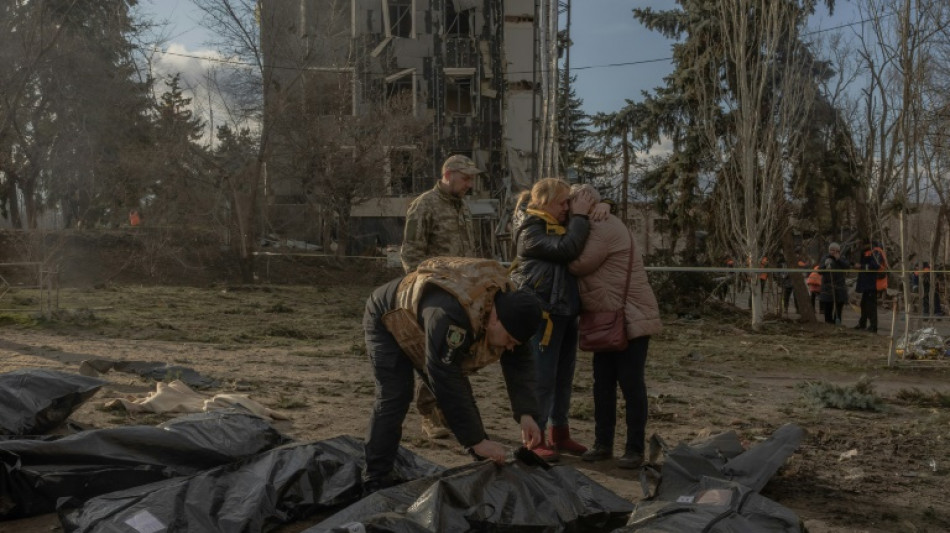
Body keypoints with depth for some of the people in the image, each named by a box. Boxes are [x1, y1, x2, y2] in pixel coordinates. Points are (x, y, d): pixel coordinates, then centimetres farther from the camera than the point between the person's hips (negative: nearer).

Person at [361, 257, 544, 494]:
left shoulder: (508, 304, -20)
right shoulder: (450, 315, -46)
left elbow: (520, 362, -11)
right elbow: (446, 382, -43)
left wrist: (526, 414, -24)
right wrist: (477, 441, -37)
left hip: (419, 328, 7)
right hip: (388, 320, -7)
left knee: (459, 393, 2)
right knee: (394, 398, -18)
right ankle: (376, 479, -6)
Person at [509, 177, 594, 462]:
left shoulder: (563, 225, 14)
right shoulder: (531, 230, -11)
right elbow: (566, 249, -24)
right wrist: (580, 217, -15)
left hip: (566, 312, 9)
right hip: (543, 313, -9)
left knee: (564, 376, 14)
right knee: (543, 377, -4)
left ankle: (560, 433, 25)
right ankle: (536, 438, 6)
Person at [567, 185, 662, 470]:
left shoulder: (604, 229, -16)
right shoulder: (597, 229, 16)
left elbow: (578, 264, -20)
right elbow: (584, 265, 12)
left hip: (630, 318, -10)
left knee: (631, 384, -3)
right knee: (603, 384, 10)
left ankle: (635, 449, 5)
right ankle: (603, 443, 18)